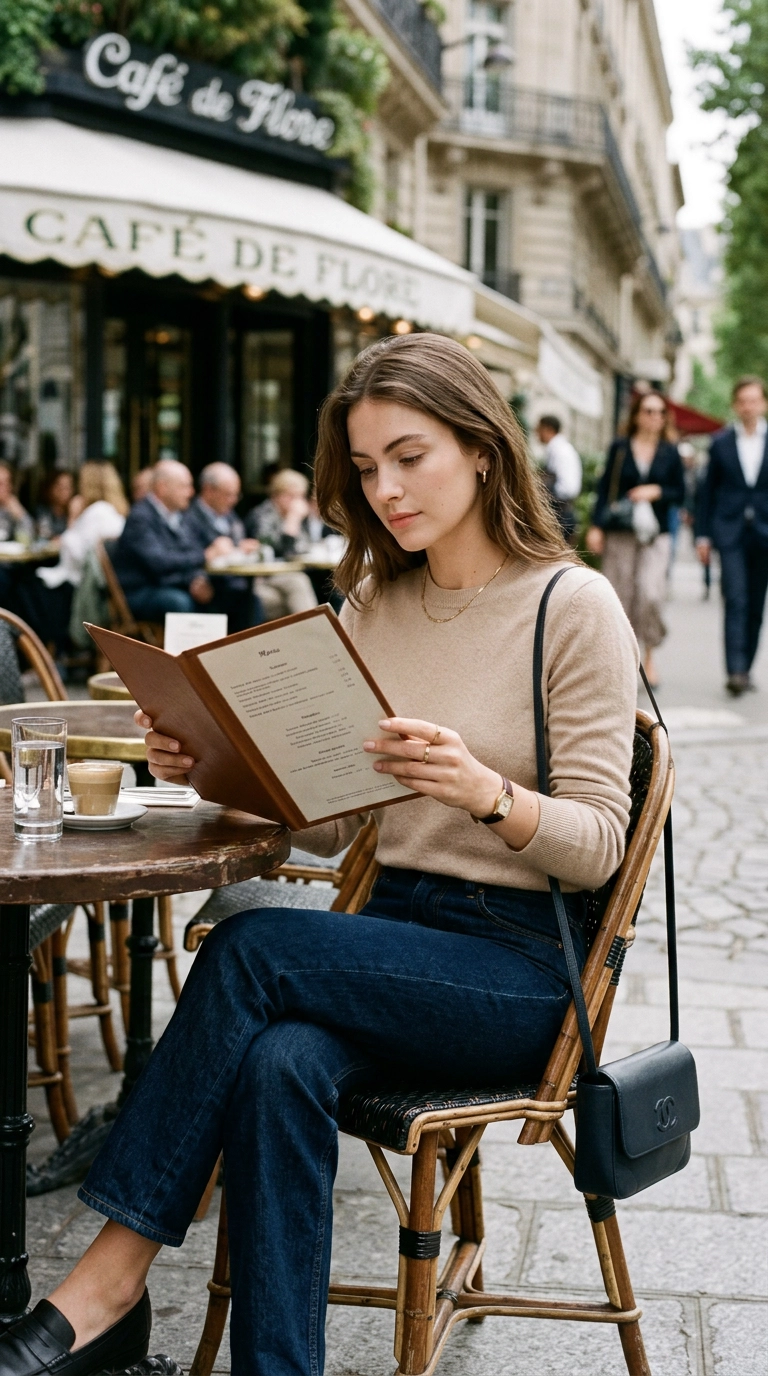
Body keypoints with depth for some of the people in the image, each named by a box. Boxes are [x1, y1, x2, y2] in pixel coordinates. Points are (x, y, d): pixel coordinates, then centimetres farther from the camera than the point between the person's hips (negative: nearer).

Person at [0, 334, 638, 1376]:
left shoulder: (573, 606, -7)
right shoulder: (374, 604, 10)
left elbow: (597, 843, -11)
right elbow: (330, 824, 11)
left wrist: (484, 791, -30)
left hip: (523, 963, -4)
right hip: (395, 928, 4)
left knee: (253, 950, -26)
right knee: (280, 1064, -30)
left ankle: (108, 1284, -16)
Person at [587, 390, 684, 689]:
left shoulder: (670, 452, 7)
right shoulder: (619, 448, 4)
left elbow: (680, 494, 10)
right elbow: (605, 488, 3)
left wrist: (657, 492, -10)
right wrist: (596, 526, -5)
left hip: (655, 535, 0)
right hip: (619, 533, 0)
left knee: (650, 593, -15)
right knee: (619, 596, 0)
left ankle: (649, 654, 3)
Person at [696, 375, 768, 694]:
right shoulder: (721, 442, 6)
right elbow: (708, 490, 8)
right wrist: (703, 534, 4)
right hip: (731, 534, -1)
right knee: (736, 601, -13)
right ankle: (735, 671, -18)